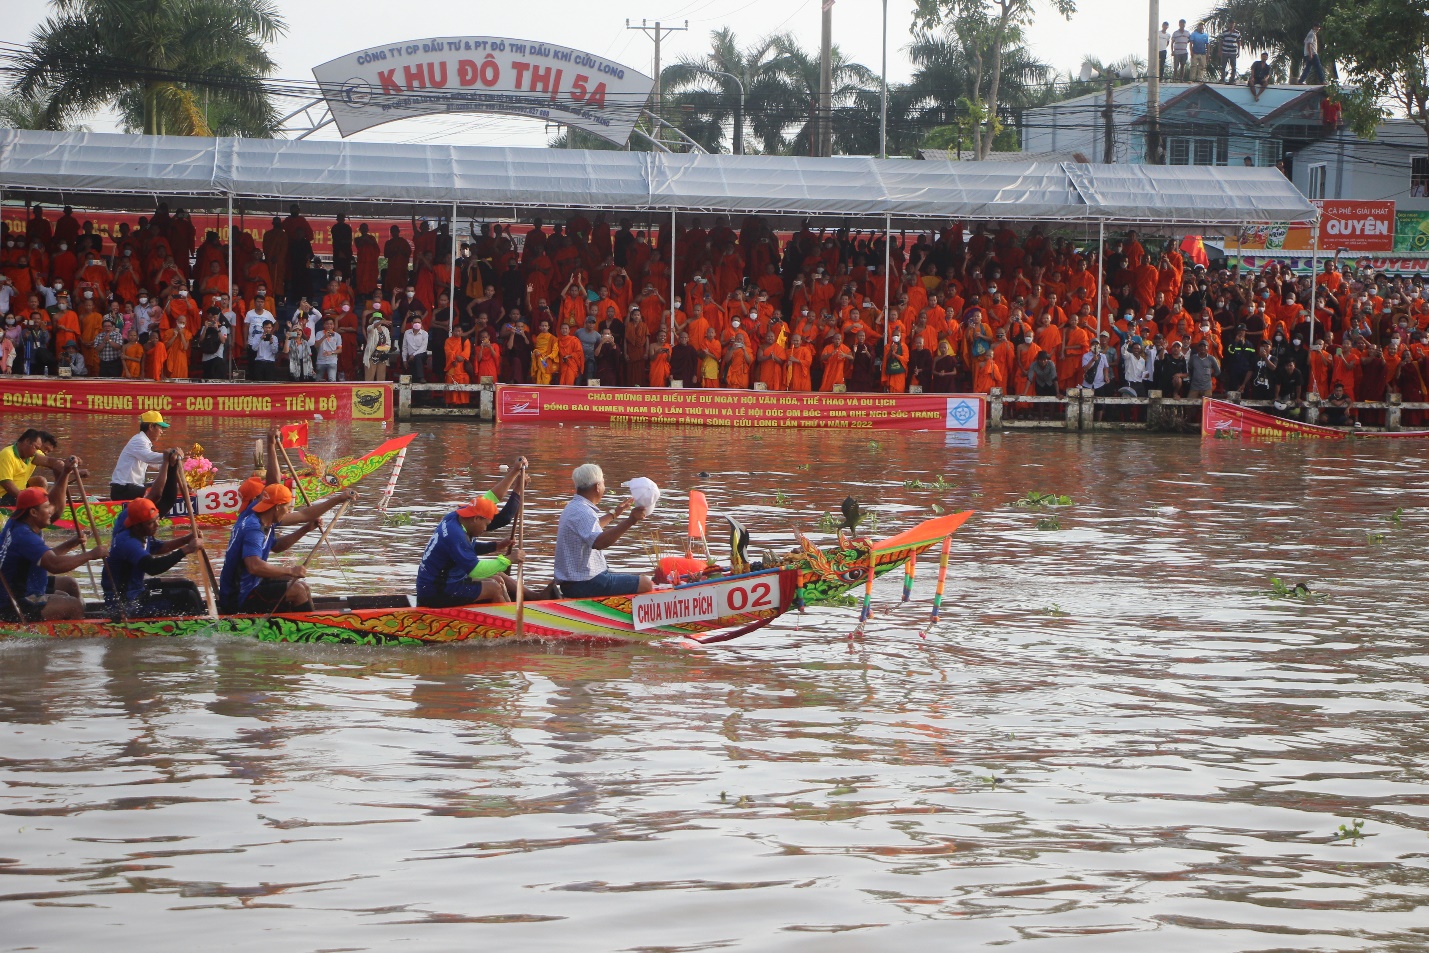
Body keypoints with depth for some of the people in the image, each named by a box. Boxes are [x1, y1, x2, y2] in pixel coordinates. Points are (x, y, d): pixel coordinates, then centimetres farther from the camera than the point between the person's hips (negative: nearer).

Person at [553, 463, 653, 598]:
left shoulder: (573, 508, 15)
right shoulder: (582, 512, -20)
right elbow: (599, 542, -38)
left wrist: (614, 515, 50)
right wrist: (630, 522, -42)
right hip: (584, 584, -11)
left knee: (643, 580, 24)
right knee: (645, 584, -16)